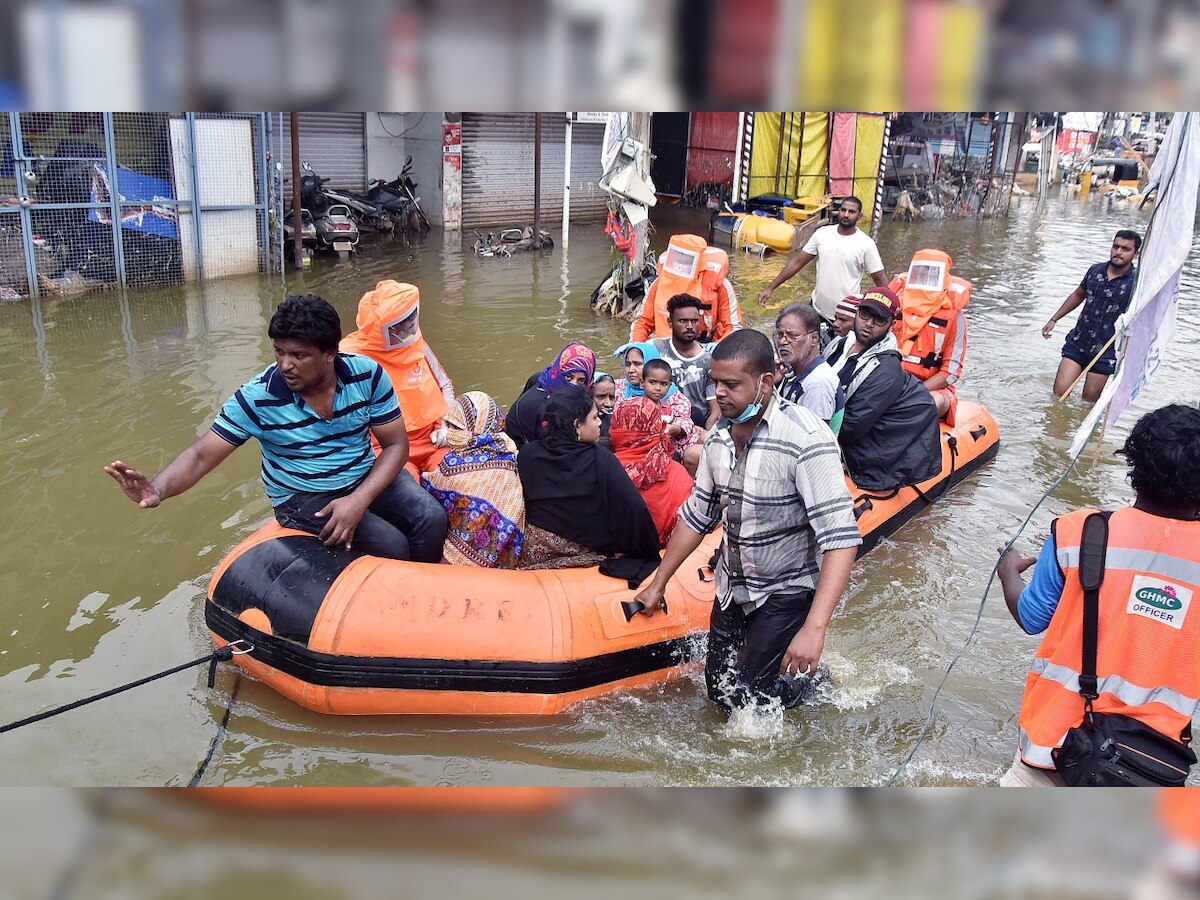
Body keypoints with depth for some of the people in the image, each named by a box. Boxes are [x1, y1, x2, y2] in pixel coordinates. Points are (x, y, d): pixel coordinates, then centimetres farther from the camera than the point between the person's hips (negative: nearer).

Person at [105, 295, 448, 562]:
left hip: (366, 478, 3)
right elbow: (201, 456, -18)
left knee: (431, 518, -22)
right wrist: (158, 489, -41)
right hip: (302, 497, -3)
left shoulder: (368, 375, -13)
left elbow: (396, 445, -9)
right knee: (392, 546, -25)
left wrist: (359, 500, -25)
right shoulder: (257, 398, -18)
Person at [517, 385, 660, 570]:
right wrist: (650, 553, -10)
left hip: (533, 552, 3)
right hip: (587, 553, -2)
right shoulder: (600, 459, -18)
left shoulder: (526, 454, -8)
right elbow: (634, 509, -21)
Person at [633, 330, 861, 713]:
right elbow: (696, 516, 9)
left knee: (745, 696, -8)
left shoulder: (806, 438, -26)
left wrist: (814, 628, -38)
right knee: (719, 690, 11)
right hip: (733, 588, 7)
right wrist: (657, 584, 13)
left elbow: (841, 538, -31)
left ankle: (811, 681, 20)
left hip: (788, 591, -6)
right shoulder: (719, 438, -4)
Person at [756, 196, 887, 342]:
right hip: (817, 309, 3)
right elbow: (797, 262, 4)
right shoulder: (822, 233, 0)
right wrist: (771, 288, 1)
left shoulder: (866, 244, -9)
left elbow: (880, 280, -6)